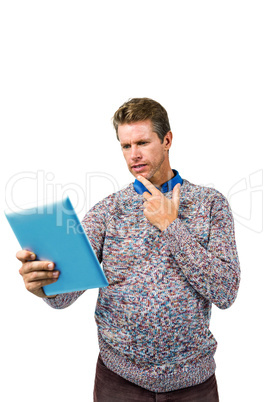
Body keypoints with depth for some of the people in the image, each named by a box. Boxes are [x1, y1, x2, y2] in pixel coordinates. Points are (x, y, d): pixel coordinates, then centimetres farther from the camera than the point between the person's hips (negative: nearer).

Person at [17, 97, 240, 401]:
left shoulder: (210, 203, -3)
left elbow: (225, 292, -13)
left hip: (193, 377, 0)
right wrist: (44, 282, -33)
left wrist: (170, 225, -16)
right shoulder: (107, 210, -2)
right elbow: (66, 290, -11)